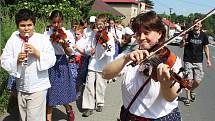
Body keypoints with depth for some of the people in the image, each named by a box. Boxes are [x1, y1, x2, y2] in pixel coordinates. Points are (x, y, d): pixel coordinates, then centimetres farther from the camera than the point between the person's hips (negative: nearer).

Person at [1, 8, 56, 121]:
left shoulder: (43, 39, -7)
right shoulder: (12, 41, 0)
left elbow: (51, 60, -9)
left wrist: (37, 53, -22)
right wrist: (16, 60, -18)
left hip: (38, 87, -4)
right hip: (21, 88, 4)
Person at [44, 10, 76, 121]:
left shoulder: (66, 34, -2)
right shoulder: (46, 34, -2)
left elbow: (69, 53, -7)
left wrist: (64, 44, -24)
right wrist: (51, 40, -14)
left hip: (62, 63, 0)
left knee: (62, 91, 5)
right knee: (50, 92, 2)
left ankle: (69, 109, 34)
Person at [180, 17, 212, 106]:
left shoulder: (203, 35, 0)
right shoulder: (188, 34, -6)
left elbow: (206, 47, 11)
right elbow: (181, 46, -1)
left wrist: (208, 59, 5)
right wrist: (184, 41, -23)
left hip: (198, 61, 2)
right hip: (188, 61, -2)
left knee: (197, 81, -1)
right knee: (188, 80, -2)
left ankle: (192, 91, 33)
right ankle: (188, 98, 18)